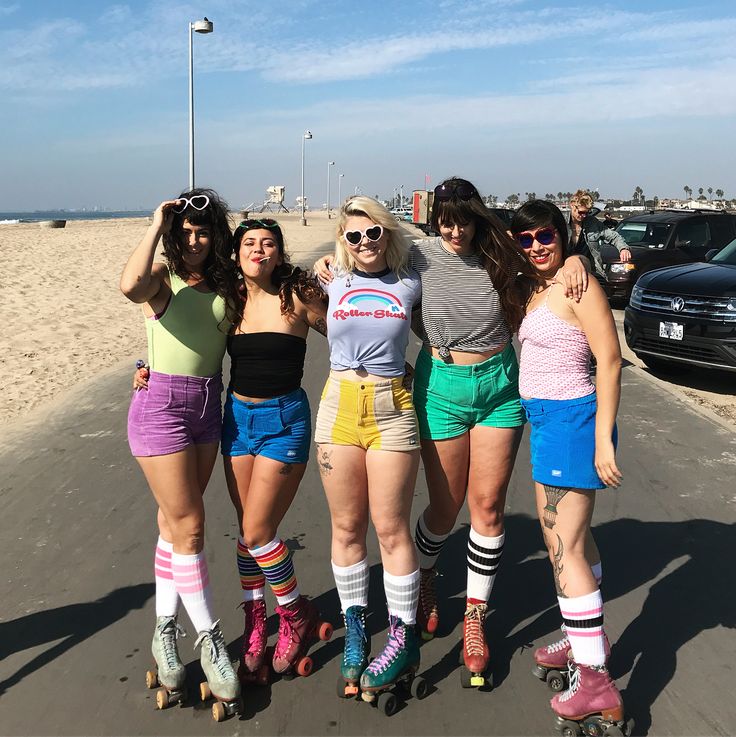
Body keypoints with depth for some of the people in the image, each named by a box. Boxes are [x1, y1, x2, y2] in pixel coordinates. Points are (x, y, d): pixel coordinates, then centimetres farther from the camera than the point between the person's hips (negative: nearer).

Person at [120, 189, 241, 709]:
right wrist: (156, 227, -22)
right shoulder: (162, 276, -10)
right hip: (160, 406, -6)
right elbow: (130, 285, -33)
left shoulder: (223, 284, 7)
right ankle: (209, 640, 13)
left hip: (208, 406, 6)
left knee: (176, 520, 15)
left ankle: (166, 631, 28)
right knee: (188, 526, -2)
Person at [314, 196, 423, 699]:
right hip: (340, 405, 2)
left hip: (391, 408, -2)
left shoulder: (409, 284, 4)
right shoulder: (334, 280, 8)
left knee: (391, 529, 0)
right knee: (347, 527, 8)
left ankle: (404, 639, 13)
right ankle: (355, 628, 23)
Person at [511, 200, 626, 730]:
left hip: (570, 419, -9)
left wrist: (604, 440, -21)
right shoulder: (535, 291, 12)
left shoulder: (578, 286, -14)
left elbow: (610, 360, -18)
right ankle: (588, 637, 38)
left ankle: (595, 681, 3)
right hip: (545, 420, 9)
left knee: (565, 548, -6)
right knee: (570, 536, 20)